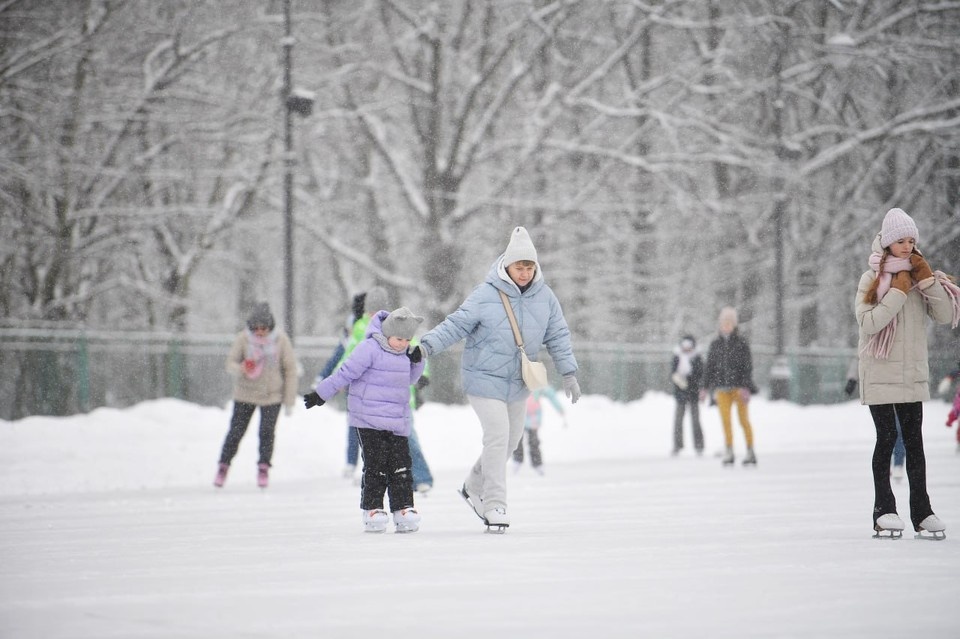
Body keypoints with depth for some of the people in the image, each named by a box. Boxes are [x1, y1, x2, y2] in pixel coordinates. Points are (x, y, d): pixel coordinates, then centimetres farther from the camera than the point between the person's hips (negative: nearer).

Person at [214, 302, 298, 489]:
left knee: (267, 432, -7)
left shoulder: (281, 340, -11)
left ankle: (264, 467, 13)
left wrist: (289, 401, -5)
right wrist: (240, 369, -36)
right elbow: (230, 363, -11)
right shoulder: (242, 339, -12)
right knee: (236, 431, 0)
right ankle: (223, 466, 17)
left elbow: (290, 370, -4)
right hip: (245, 394, 0)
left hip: (271, 395, 0)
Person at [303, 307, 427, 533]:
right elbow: (346, 373, -11)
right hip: (370, 420, -6)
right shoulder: (370, 349, -12)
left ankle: (404, 509, 5)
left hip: (397, 421, 6)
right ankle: (372, 510, 1)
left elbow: (410, 379, 22)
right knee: (376, 466, -5)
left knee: (401, 465, 3)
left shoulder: (404, 353, 10)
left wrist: (417, 361, 2)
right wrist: (321, 394, -9)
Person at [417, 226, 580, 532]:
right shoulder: (485, 295, -15)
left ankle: (474, 488, 37)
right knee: (497, 437, -15)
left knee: (511, 440, 16)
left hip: (518, 381, 6)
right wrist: (428, 344, -28)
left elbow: (558, 337, 5)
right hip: (485, 378, -6)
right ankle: (495, 505, -9)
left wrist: (569, 373, 0)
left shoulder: (544, 297, 0)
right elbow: (456, 324, -15)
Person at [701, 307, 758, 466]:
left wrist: (745, 387, -14)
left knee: (743, 419, 0)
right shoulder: (715, 344, 10)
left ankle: (750, 452, 10)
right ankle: (728, 452, -5)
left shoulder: (741, 342, 0)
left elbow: (748, 366, -5)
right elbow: (709, 367, 13)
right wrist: (705, 388, 7)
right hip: (722, 387, 3)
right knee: (725, 418, -8)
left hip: (739, 386, -3)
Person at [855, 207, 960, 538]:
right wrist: (898, 291, -16)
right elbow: (869, 322, -16)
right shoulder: (871, 279, -4)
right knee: (886, 438, -2)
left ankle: (921, 511, 5)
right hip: (880, 371, -3)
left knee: (914, 440, 3)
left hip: (913, 373, 3)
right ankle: (884, 510, 3)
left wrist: (927, 279, -9)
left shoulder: (920, 277, 8)